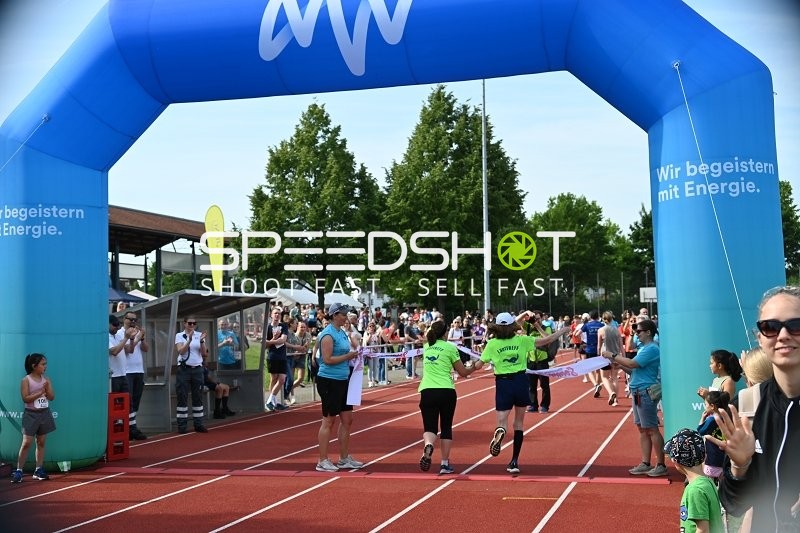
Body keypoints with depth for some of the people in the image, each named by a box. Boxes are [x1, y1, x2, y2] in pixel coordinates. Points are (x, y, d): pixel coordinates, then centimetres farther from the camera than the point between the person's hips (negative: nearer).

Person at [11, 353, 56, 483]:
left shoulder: (46, 380, 6)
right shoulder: (26, 380, -8)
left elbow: (52, 397, 2)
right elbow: (25, 398, -16)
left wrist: (47, 388, -14)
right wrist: (40, 393, -20)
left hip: (44, 413, 5)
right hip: (31, 414, -5)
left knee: (41, 442, 8)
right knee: (26, 443, -9)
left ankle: (39, 470, 13)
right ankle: (18, 471, -3)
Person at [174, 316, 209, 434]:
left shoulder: (199, 335, 7)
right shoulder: (179, 335, -1)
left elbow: (204, 354, 0)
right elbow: (180, 351, -16)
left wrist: (201, 341, -15)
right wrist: (189, 340, -27)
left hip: (197, 369, 3)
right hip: (184, 369, -3)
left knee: (198, 397, 6)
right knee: (182, 397, -2)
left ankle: (198, 424, 12)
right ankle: (182, 426, 3)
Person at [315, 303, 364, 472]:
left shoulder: (342, 333, 14)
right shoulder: (328, 335, -14)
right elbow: (328, 359, -20)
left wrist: (354, 354, 7)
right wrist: (348, 356, -17)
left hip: (342, 380, 9)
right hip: (329, 381, -9)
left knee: (347, 419, 11)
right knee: (329, 420, -3)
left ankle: (345, 458, 21)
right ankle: (322, 461, 5)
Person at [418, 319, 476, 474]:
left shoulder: (427, 346, 11)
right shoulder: (450, 347, 0)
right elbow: (463, 372, 6)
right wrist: (475, 367, 22)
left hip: (427, 391, 2)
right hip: (447, 391, -2)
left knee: (430, 427, 5)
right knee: (446, 428, 13)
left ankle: (428, 445, -29)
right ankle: (445, 463, 12)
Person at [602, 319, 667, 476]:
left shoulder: (652, 349, -15)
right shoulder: (643, 348, 16)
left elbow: (632, 363, -22)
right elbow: (634, 370, 18)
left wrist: (613, 356, -13)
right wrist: (618, 363, 6)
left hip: (646, 393, -10)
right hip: (639, 392, 10)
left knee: (652, 429, -5)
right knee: (642, 429, 12)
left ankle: (661, 465, 1)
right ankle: (645, 464, 17)